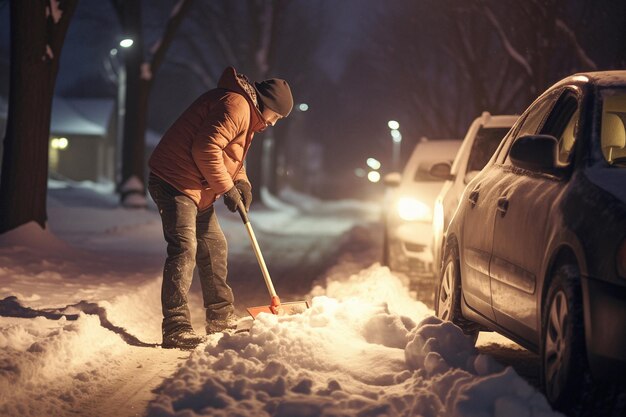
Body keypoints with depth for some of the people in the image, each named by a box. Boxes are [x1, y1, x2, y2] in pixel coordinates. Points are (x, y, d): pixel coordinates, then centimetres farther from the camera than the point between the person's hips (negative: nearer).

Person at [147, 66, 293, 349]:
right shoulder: (235, 105, -18)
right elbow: (206, 148, -27)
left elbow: (231, 154, 26)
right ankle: (176, 328, -20)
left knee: (214, 248, 15)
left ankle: (221, 320, 24)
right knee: (184, 250, -18)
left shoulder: (248, 114, 18)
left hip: (198, 193, 11)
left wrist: (241, 181, 7)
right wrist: (226, 187, -19)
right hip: (175, 184, -11)